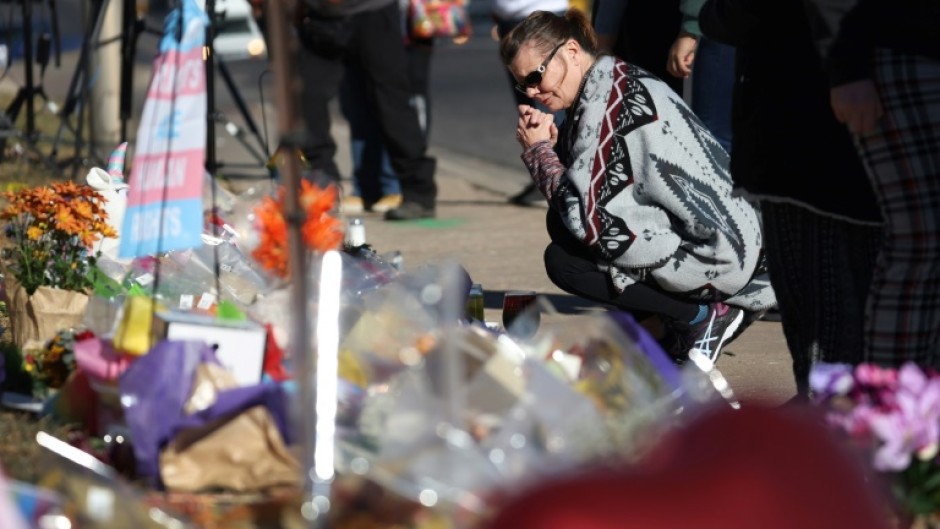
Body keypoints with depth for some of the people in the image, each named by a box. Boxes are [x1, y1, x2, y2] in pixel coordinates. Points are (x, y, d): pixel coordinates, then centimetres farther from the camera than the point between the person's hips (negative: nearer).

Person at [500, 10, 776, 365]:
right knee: (562, 222, 16)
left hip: (716, 252, -10)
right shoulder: (621, 82, 13)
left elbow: (584, 215, -18)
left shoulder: (609, 99, -17)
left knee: (563, 259, -13)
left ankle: (701, 317, -4)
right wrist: (550, 144, 0)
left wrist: (539, 150, -5)